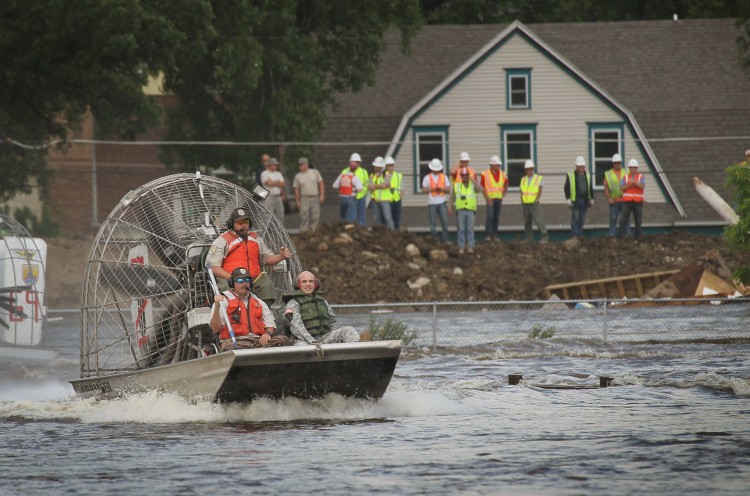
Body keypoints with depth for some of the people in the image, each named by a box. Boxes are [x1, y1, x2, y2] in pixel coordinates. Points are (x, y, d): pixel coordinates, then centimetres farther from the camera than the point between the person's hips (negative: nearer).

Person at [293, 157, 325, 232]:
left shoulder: (314, 172, 6)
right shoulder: (298, 176, 7)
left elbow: (321, 183, 7)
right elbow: (296, 189, 8)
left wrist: (322, 195, -3)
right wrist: (297, 201, 1)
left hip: (315, 198, 1)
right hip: (304, 199, -1)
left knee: (315, 217, 0)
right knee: (304, 217, -9)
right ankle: (303, 232, -8)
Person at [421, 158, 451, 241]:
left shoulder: (444, 177, 8)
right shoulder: (427, 178, 3)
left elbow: (448, 190, 7)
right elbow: (423, 190, 0)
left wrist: (442, 189, -13)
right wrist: (432, 189, -14)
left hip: (442, 203, 1)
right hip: (432, 203, -1)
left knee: (445, 222, -5)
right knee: (433, 223, 1)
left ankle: (445, 239, 1)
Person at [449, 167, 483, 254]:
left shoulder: (473, 185, 6)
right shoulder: (456, 186, 8)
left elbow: (480, 189, -15)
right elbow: (452, 198, 10)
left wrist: (472, 180, -17)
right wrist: (449, 207, -1)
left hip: (470, 211, -1)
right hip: (460, 211, 1)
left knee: (470, 230, -4)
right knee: (461, 230, -2)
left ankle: (470, 247, -2)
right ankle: (461, 248, 1)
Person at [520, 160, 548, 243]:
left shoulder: (538, 178, 0)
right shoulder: (523, 179, 12)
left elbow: (540, 191, -5)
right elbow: (522, 192, 12)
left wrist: (536, 200, -15)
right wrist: (522, 202, 0)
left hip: (534, 204, -5)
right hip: (525, 204, 5)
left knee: (539, 220, -12)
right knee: (527, 223, 6)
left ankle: (545, 237, -12)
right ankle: (529, 238, 14)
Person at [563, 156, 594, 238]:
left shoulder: (587, 175, 13)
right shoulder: (571, 175, -1)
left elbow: (590, 188, 18)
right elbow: (566, 188, -2)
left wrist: (591, 199, 13)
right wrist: (568, 199, -9)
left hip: (584, 200, 4)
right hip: (575, 200, -4)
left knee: (582, 218, 6)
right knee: (575, 218, -9)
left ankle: (580, 235, 11)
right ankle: (574, 235, -7)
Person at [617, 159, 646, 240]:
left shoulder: (641, 177, 4)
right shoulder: (625, 177, 8)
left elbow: (642, 186, -16)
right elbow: (622, 188, -5)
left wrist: (634, 182, -29)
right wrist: (629, 184, -19)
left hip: (638, 203, 0)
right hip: (627, 202, 0)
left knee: (638, 222, 4)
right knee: (622, 221, -6)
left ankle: (637, 237, 12)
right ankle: (619, 237, -5)